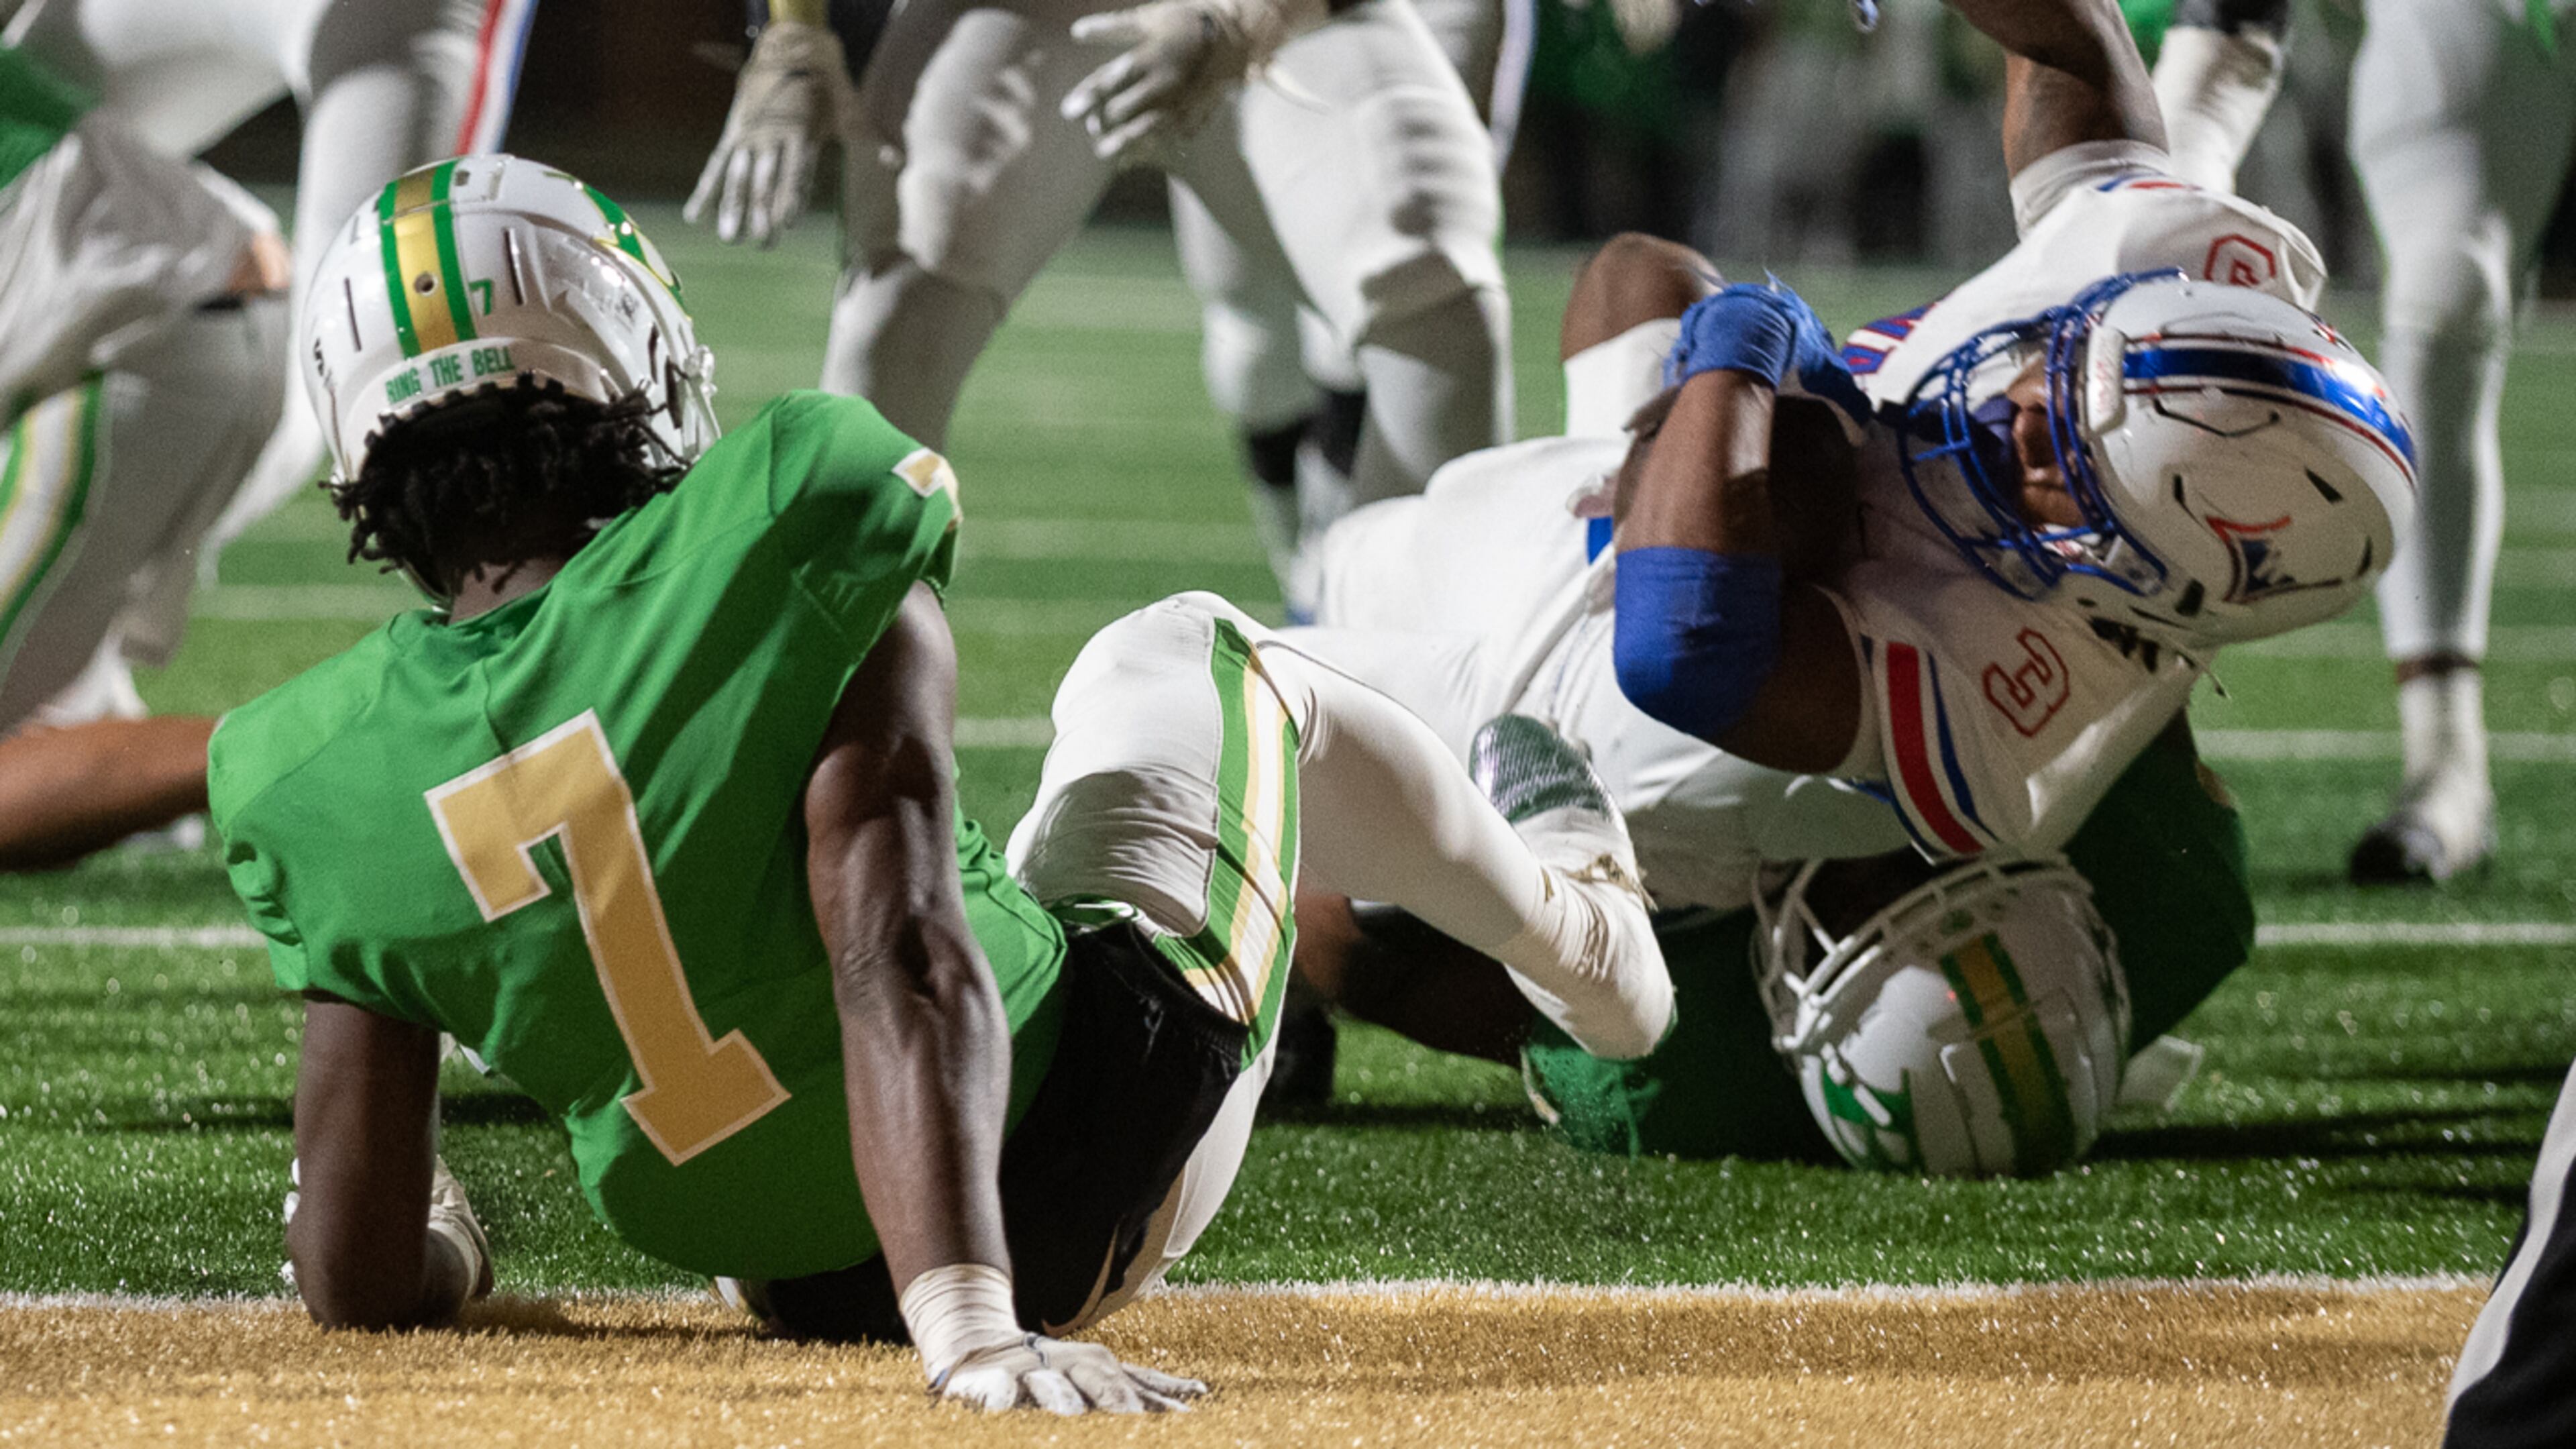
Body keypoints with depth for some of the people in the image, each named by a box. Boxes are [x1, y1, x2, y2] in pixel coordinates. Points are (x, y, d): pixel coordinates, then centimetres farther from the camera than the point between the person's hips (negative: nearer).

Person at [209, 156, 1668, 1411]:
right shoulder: (799, 537, -25)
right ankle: (1575, 928, 50)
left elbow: (366, 1280, -11)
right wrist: (971, 1327, -42)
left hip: (796, 1286, 3)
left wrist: (438, 1249, 12)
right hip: (1092, 1189, -3)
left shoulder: (319, 778, -15)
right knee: (1187, 654, 24)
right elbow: (901, 962, -36)